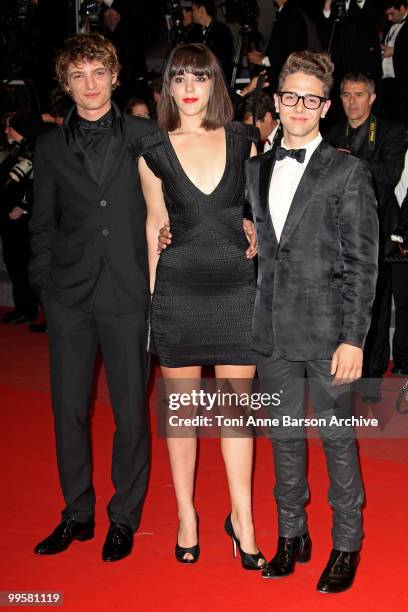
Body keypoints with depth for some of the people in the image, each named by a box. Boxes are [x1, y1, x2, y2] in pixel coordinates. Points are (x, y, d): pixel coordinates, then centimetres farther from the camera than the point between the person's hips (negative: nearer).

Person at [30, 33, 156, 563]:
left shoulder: (146, 136, 3)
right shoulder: (51, 147, 10)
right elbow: (43, 223, 13)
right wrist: (45, 280, 4)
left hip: (128, 291, -2)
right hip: (69, 295, 2)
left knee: (131, 409, 4)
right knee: (69, 407, 7)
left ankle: (124, 517, 20)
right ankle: (77, 514, 23)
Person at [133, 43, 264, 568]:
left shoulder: (243, 140, 4)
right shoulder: (153, 151, 2)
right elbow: (155, 223, 8)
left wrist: (258, 240, 0)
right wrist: (151, 295, 6)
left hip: (236, 287, 1)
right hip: (178, 289, 0)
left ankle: (242, 519, 17)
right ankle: (186, 515, 24)